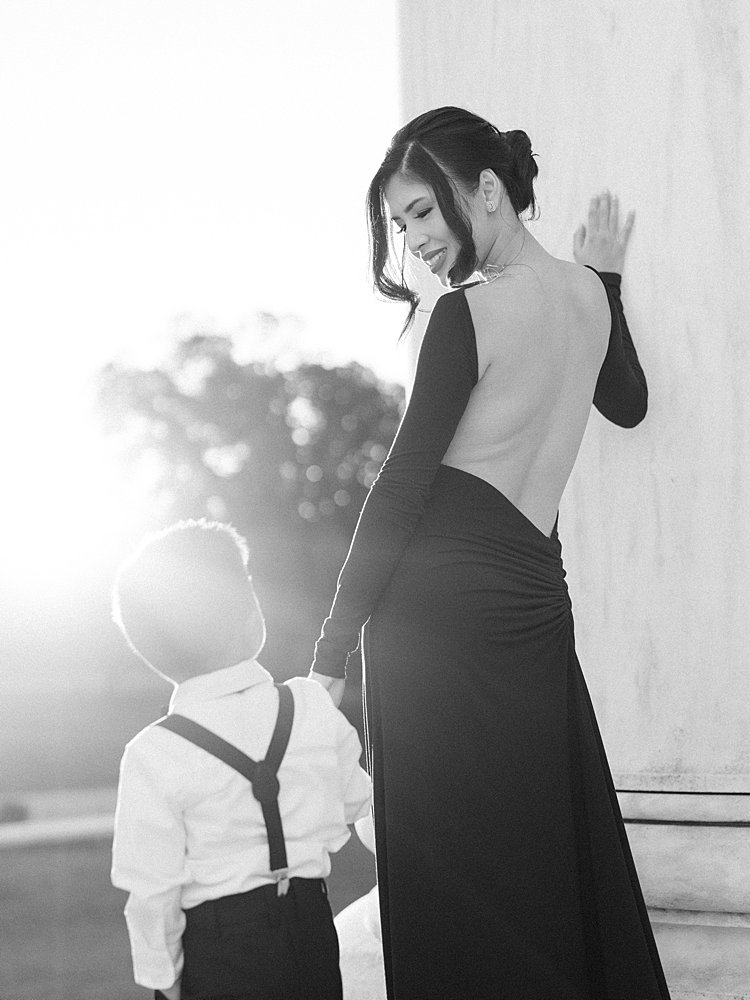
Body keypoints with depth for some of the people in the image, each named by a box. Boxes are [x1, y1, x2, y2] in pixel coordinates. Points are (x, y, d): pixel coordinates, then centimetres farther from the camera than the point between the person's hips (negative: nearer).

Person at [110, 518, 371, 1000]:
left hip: (218, 948, -3)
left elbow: (152, 891, -12)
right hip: (313, 935, 3)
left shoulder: (154, 756, -16)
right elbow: (355, 801, 8)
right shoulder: (313, 704, -7)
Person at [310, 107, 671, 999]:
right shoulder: (586, 293, 10)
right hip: (536, 597, 8)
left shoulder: (467, 316, -11)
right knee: (560, 850, 14)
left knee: (449, 874, -1)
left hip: (438, 608, -7)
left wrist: (332, 651, -10)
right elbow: (628, 404, 31)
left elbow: (402, 487, -13)